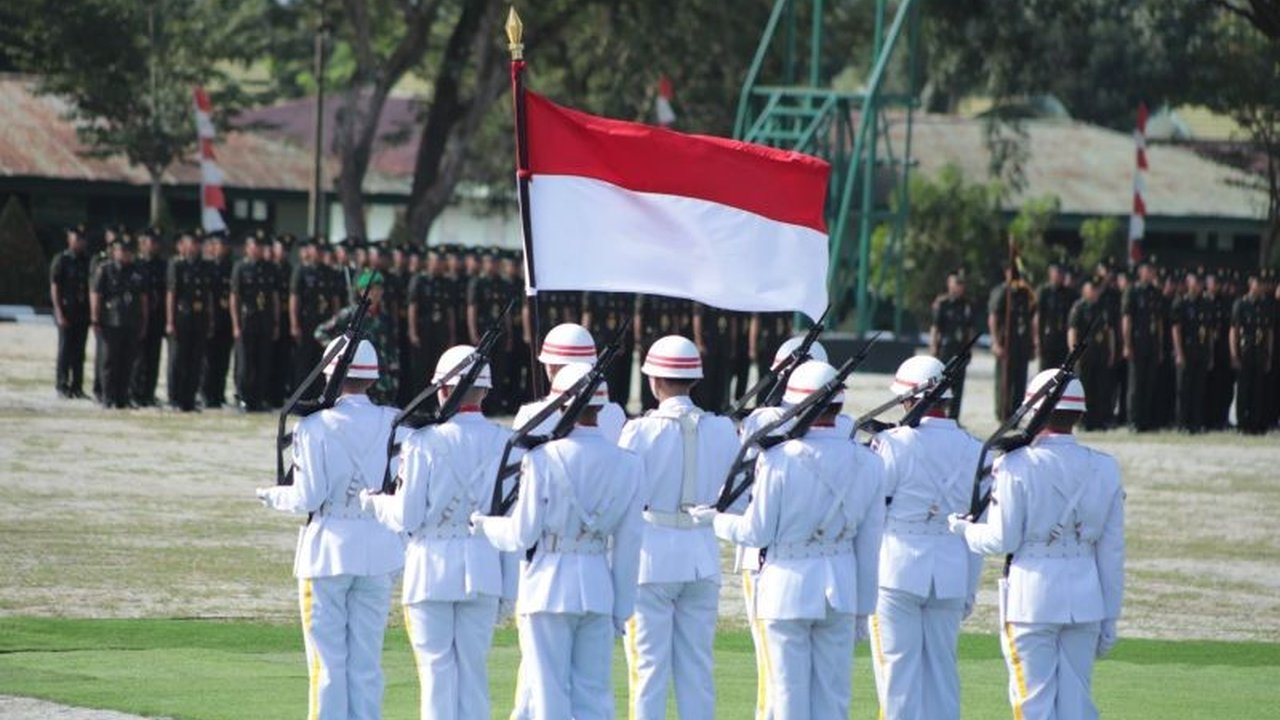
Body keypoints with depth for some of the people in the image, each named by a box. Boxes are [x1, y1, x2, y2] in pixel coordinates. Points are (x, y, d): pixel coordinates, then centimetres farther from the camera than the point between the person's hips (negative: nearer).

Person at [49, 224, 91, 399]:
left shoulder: (87, 261, 10)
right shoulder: (61, 260, -4)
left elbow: (91, 288, 14)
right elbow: (54, 288, -7)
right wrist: (59, 313, -14)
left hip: (83, 311, 4)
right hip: (66, 310, -4)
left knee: (79, 351, 5)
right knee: (65, 350, -3)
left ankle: (77, 386, 9)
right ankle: (62, 386, 2)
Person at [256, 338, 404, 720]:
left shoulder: (315, 427, -11)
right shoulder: (393, 424, -1)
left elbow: (308, 498, -12)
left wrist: (273, 496, 7)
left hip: (329, 549, -3)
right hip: (379, 552, 3)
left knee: (328, 659, 3)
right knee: (367, 659, 10)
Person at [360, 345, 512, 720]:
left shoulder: (424, 442, -11)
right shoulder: (504, 443, -2)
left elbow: (407, 518, -9)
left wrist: (374, 502, 13)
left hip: (433, 566, -3)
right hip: (483, 570, 3)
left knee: (437, 667, 2)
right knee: (474, 667, 9)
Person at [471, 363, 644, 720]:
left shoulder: (543, 459, -12)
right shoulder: (627, 464, 0)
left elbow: (522, 535, -8)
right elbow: (628, 546, 4)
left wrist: (483, 524, 12)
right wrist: (622, 608, 11)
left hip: (549, 589, -3)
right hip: (598, 591, 3)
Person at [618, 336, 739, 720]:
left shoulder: (641, 431, -11)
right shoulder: (722, 431, 0)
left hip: (651, 556, -3)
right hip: (703, 558, 3)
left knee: (649, 667, 1)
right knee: (698, 667, 9)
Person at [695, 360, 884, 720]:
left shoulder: (779, 460, -14)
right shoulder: (867, 464, -1)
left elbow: (757, 532, -8)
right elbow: (869, 546, 4)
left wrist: (715, 519, 11)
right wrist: (863, 608, 13)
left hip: (788, 586, -4)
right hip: (841, 590, 4)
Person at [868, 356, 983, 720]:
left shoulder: (894, 444, -10)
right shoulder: (973, 450, 4)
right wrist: (969, 592, 17)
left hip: (898, 569, -4)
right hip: (951, 575, 4)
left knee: (898, 666, 0)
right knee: (942, 665, 11)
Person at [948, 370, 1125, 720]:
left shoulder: (1018, 466, -10)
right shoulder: (1104, 469, 4)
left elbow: (1002, 540, -9)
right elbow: (1111, 553, 7)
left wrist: (963, 529, 12)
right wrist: (1109, 617, 13)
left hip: (1031, 598, -4)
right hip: (1085, 600, 4)